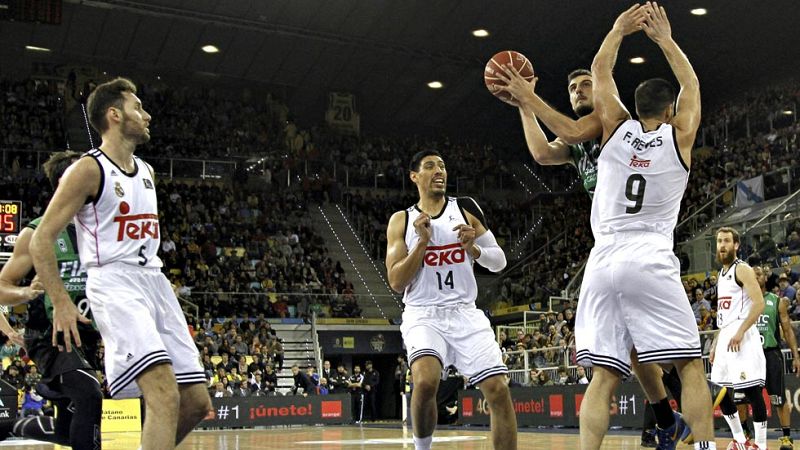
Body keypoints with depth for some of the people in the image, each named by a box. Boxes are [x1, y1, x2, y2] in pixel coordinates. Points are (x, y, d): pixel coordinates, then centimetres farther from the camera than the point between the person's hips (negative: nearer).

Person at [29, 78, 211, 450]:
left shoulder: (147, 172, 17)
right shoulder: (88, 169, -6)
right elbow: (41, 240, -8)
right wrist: (61, 303, -17)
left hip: (155, 280, 8)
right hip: (115, 284, -8)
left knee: (197, 402, 4)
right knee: (165, 395, -26)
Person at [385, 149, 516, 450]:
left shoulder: (466, 208, 7)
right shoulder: (401, 220, 5)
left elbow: (499, 262, 8)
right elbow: (396, 282, -3)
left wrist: (473, 248, -12)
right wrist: (423, 241, -11)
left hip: (465, 314, 2)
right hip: (423, 316, -2)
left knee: (498, 390, -8)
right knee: (426, 381, -28)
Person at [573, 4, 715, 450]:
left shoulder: (617, 128, 10)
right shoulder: (679, 136, 8)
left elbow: (600, 71, 24)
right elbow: (692, 85, 27)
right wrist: (665, 39, 35)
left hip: (603, 260, 2)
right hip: (651, 260, -2)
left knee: (604, 376, -1)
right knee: (691, 365, 5)